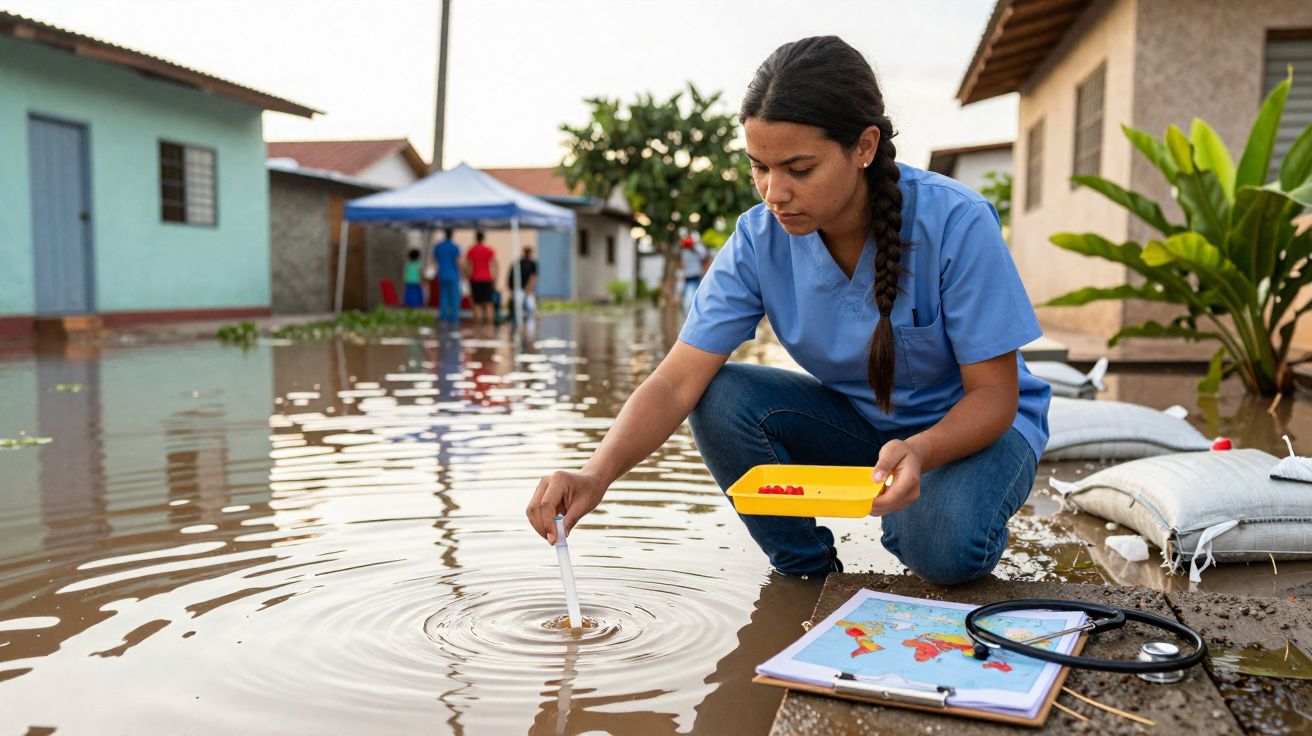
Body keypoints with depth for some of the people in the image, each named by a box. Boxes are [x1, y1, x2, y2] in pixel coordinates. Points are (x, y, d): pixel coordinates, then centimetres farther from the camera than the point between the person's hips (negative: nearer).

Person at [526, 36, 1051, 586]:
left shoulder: (955, 223, -26)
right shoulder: (759, 239, -17)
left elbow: (994, 393, -21)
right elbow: (678, 381, -22)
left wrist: (919, 452, -43)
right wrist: (598, 472, -39)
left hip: (967, 424, -3)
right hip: (858, 419, 4)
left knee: (945, 546, -34)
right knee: (721, 400, -22)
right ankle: (808, 575, 0)